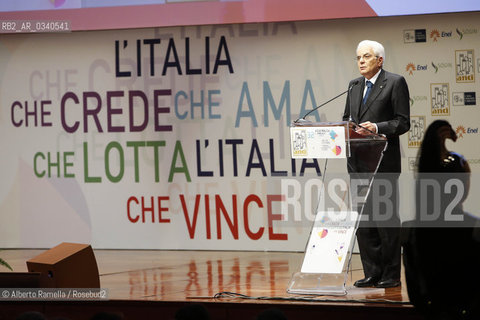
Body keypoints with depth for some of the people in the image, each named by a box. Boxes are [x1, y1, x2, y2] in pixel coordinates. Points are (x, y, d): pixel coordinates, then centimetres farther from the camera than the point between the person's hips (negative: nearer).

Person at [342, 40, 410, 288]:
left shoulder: (395, 83, -2)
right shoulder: (354, 86, 18)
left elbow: (403, 122, -7)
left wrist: (377, 128, -20)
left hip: (384, 162, -7)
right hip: (358, 162, 7)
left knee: (386, 219, -4)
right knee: (363, 220, 7)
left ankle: (390, 275, 2)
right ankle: (372, 273, 13)